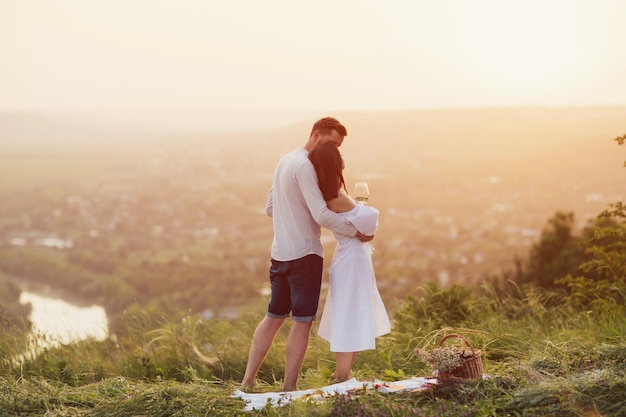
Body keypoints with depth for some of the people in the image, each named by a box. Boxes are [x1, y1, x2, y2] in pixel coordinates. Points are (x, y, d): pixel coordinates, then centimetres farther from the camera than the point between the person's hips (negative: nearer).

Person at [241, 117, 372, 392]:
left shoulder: (284, 161, 15)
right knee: (303, 321, -2)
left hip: (280, 253, 9)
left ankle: (248, 381, 16)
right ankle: (289, 388, -1)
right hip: (304, 253, -9)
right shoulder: (304, 166, -14)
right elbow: (322, 215, -20)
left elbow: (270, 208, 22)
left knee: (274, 317, 15)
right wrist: (357, 231, -13)